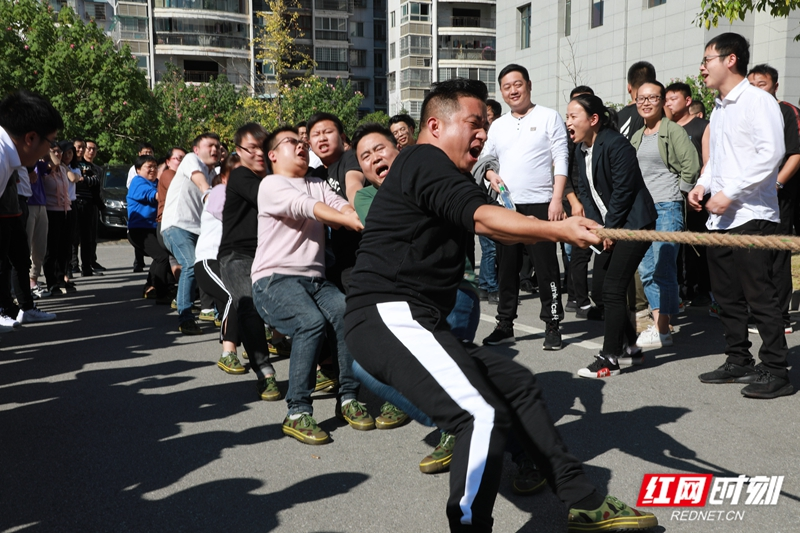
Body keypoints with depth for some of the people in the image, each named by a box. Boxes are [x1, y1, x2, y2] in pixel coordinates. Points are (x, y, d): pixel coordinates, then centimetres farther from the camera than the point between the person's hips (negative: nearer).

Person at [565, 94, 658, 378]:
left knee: (613, 289, -10)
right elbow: (585, 190, 9)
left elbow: (623, 190, -19)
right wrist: (598, 226, -2)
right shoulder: (581, 149, 9)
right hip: (607, 227, 9)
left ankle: (609, 359, -2)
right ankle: (631, 348, 24)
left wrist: (609, 228, -14)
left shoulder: (615, 144, -17)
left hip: (633, 224, -9)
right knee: (598, 291, 9)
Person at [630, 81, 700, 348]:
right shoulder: (636, 137, 17)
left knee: (663, 269, -9)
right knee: (646, 270, 8)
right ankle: (657, 324, 18)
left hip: (667, 208, -8)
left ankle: (663, 331, -4)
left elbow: (691, 165, -11)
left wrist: (677, 193, -5)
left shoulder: (673, 130, -6)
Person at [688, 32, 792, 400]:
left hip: (751, 215, -9)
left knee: (759, 295, -6)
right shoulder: (719, 108, 17)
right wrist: (703, 184, 7)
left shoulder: (758, 100, -8)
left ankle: (776, 371, 3)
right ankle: (738, 361, 24)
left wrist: (729, 193, -21)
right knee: (727, 295, 12)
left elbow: (772, 152, -19)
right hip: (720, 218, 9)